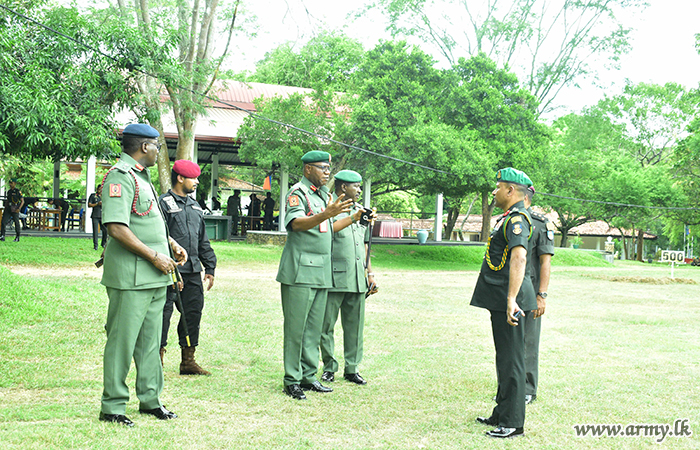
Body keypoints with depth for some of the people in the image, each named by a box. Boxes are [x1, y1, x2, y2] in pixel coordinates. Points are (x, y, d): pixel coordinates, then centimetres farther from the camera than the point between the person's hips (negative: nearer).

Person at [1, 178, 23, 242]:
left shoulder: (18, 191, -5)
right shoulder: (9, 192, 13)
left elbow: (22, 201, -6)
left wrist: (19, 208, -17)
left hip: (15, 210, -5)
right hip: (8, 209, 5)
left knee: (16, 223, 2)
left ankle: (17, 237, 14)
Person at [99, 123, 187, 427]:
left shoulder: (142, 177, 19)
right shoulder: (120, 176, -13)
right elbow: (116, 228, -22)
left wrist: (172, 245, 17)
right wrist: (155, 257, -18)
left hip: (156, 276, 10)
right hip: (131, 276, -10)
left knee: (150, 340, 15)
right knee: (122, 341, -3)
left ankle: (150, 399, 25)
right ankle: (112, 407, 5)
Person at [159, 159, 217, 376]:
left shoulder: (195, 206, 19)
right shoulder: (164, 204, -5)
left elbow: (203, 241, 23)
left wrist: (209, 268, 17)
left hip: (193, 271, 8)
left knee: (193, 311, 9)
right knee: (163, 313, -5)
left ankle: (188, 360, 18)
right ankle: (157, 360, 3)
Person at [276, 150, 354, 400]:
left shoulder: (325, 194, 19)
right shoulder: (297, 193, -7)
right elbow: (297, 223, -26)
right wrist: (326, 214, -38)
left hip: (322, 271, 8)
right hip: (299, 271, -8)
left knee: (314, 327, 11)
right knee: (296, 327, -5)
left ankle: (308, 376, 18)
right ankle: (292, 381, 1)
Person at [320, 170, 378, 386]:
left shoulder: (359, 210, 19)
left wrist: (370, 273, 20)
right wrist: (351, 219, -32)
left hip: (357, 279, 6)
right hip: (334, 278, -6)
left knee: (355, 326, 7)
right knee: (326, 325, 0)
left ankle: (352, 368, 15)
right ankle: (329, 367, 13)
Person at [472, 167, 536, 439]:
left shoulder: (516, 219, -16)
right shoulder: (510, 217, 17)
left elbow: (519, 257, -30)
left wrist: (511, 299, -37)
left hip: (508, 300, -11)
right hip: (501, 299, 11)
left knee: (511, 359, -6)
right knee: (505, 358, 17)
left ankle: (513, 423, -1)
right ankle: (502, 414, 27)